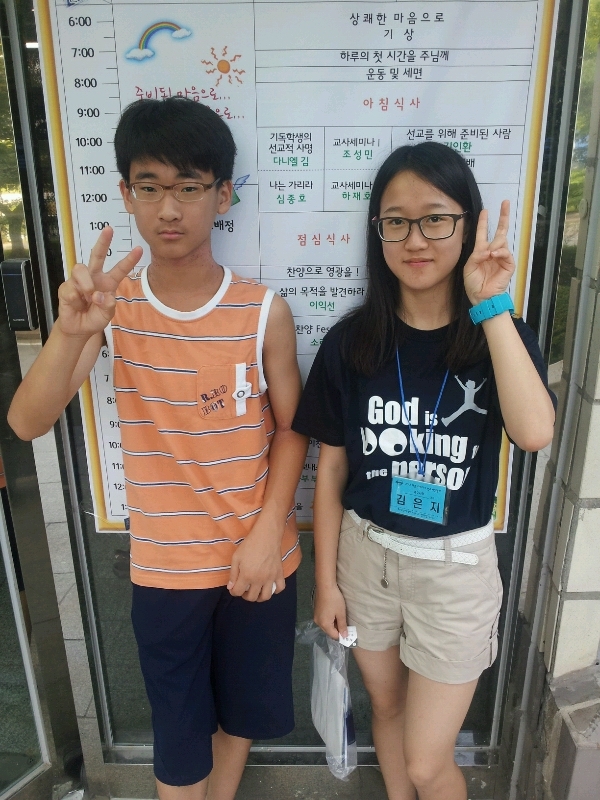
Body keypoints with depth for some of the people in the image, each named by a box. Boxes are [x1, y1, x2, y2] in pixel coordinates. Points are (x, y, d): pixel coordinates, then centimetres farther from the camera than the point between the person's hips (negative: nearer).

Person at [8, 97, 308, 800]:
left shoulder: (264, 311, -13)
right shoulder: (112, 303, -10)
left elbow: (290, 427, -4)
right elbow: (28, 423, -16)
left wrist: (266, 531, -12)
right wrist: (70, 331, -33)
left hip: (257, 554, 1)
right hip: (163, 562, 0)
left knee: (242, 706, 24)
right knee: (179, 730, 17)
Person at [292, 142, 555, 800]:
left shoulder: (499, 335, -9)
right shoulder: (351, 341, -8)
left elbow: (535, 432, -30)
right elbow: (331, 472, -3)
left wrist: (491, 305, -28)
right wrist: (325, 581, 1)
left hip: (456, 565, -1)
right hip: (366, 554, 2)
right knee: (387, 707, 25)